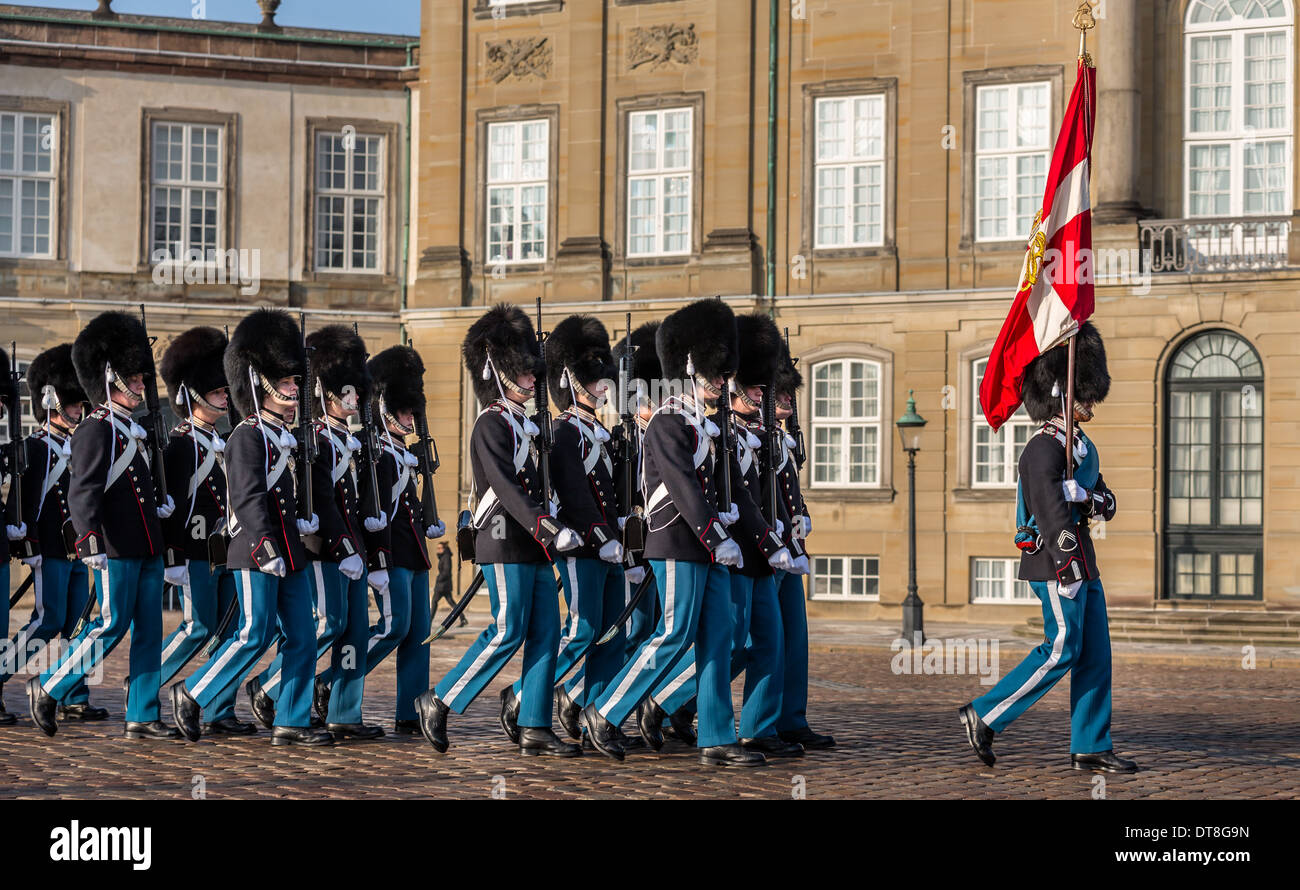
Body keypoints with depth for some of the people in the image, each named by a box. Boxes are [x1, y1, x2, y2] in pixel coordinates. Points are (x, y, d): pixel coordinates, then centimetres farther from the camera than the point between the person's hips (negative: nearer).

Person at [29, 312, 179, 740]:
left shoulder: (133, 430, 18)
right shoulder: (96, 432, -11)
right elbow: (82, 494, -19)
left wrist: (159, 504, 16)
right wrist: (90, 541, -28)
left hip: (147, 550, 9)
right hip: (116, 549, -9)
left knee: (148, 630, 6)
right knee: (111, 626, -7)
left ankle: (142, 716, 8)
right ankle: (47, 689, 7)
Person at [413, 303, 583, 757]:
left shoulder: (519, 423, 18)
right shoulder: (491, 424, -11)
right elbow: (506, 489, -21)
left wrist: (554, 529, 14)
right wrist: (552, 530, -26)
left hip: (533, 545, 9)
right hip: (506, 543, -9)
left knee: (545, 633, 4)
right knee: (507, 633, -8)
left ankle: (534, 728, 6)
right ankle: (438, 702, 3)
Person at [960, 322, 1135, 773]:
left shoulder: (1082, 446, 18)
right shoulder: (1045, 448, -13)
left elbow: (1106, 502, 16)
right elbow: (1047, 503, -23)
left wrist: (1093, 499, -9)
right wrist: (1066, 563, -32)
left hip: (1083, 562, 10)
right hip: (1058, 562, -10)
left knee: (1095, 652, 6)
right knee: (1061, 651, -9)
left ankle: (1091, 747, 9)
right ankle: (983, 716, 0)